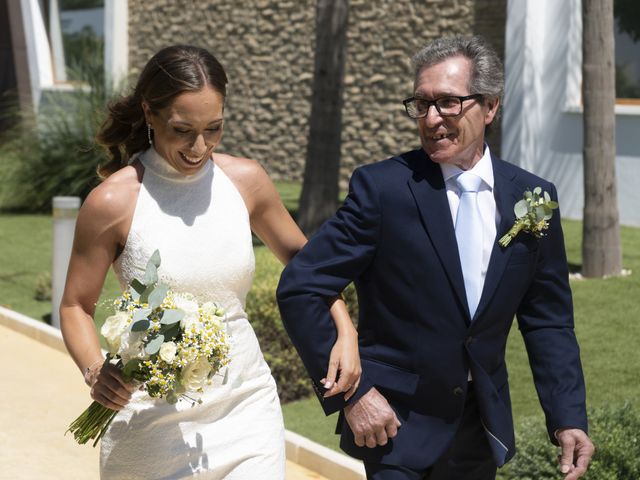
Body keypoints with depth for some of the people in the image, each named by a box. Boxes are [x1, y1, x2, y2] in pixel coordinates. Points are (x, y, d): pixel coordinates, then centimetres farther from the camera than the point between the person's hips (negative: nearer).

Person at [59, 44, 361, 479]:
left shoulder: (245, 181, -1)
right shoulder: (113, 202, -10)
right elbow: (76, 306, 0)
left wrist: (345, 332, 1)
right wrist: (95, 370, -19)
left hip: (246, 407, 3)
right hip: (154, 420, -2)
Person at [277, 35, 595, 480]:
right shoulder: (382, 187, -12)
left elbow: (547, 320, 6)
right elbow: (300, 290, -13)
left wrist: (567, 418, -3)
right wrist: (351, 391, -16)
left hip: (483, 425, 4)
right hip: (395, 420, -4)